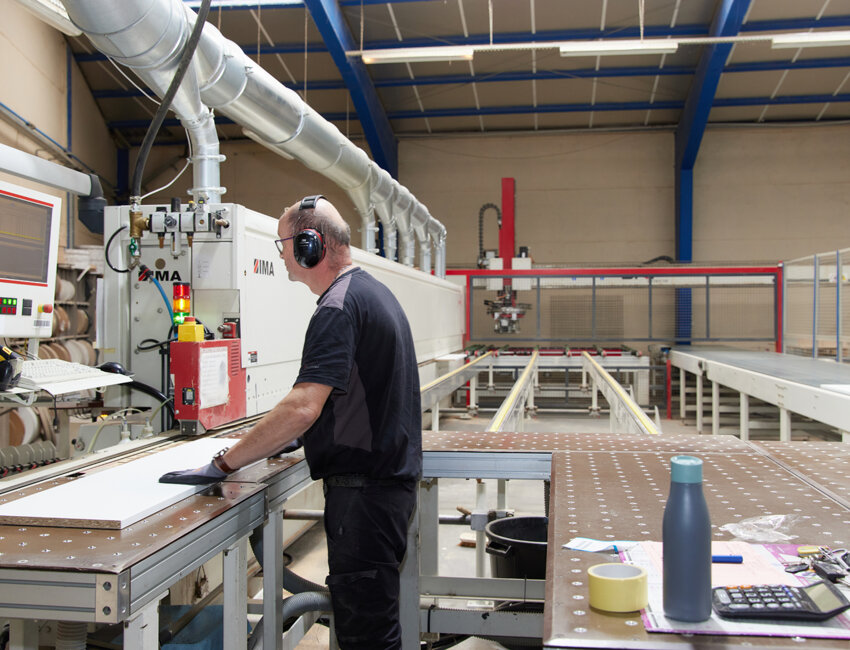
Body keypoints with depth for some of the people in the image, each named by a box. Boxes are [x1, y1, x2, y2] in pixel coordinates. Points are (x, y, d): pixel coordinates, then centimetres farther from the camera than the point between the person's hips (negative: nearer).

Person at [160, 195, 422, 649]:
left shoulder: (339, 306, -19)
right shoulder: (374, 291, 14)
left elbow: (303, 408, -28)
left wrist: (223, 464, -23)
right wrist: (287, 437, 25)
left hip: (364, 487, -10)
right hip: (391, 475, 11)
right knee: (365, 613, 21)